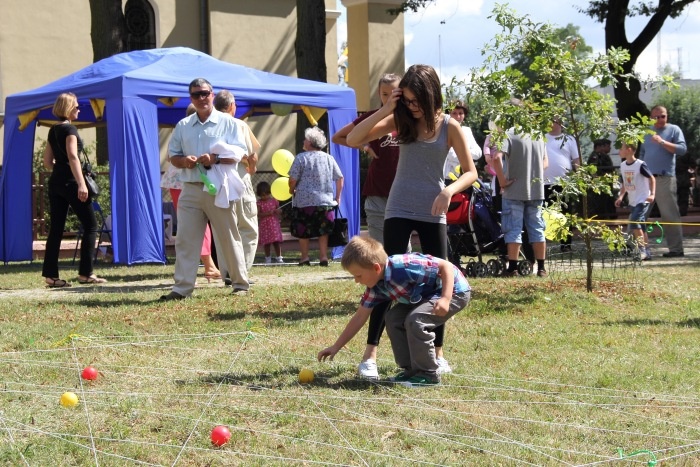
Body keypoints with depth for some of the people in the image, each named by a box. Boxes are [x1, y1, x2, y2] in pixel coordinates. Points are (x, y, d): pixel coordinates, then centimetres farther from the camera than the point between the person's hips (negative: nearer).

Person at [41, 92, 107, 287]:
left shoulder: (53, 131, 15)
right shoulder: (70, 129, -9)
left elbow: (47, 161, 17)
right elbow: (72, 157, -21)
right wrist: (81, 184, -27)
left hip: (55, 182, 8)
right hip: (70, 182, -8)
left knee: (56, 228, 6)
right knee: (90, 226, 1)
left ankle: (50, 274, 2)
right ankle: (85, 273, -2)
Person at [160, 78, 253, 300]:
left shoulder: (229, 123, 1)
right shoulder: (183, 126, 14)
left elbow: (240, 154, -6)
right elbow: (173, 156, 15)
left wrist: (215, 159, -20)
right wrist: (183, 161, -8)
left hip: (218, 189, -4)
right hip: (191, 188, 4)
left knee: (228, 239, 3)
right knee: (185, 240, -1)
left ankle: (241, 284, 14)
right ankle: (182, 288, 1)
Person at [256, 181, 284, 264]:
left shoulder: (274, 201, 3)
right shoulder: (259, 203, -3)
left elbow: (279, 211, 12)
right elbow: (258, 214, -12)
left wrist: (278, 212, -12)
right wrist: (268, 213, -22)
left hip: (274, 224, 1)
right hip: (264, 225, -1)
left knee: (277, 241, -1)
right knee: (266, 242, 5)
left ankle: (279, 257, 7)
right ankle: (268, 258, 15)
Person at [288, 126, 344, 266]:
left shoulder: (301, 158, -8)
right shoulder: (329, 158, 6)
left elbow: (293, 179, -10)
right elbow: (340, 178, 7)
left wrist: (291, 190, 10)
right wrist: (337, 197, 14)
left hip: (304, 202, -3)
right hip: (326, 201, 4)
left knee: (303, 232, 8)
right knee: (323, 231, 10)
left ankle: (305, 257, 7)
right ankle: (323, 257, 5)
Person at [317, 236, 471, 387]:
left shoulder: (403, 266, -34)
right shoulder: (376, 286, -7)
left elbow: (446, 266, -31)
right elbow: (360, 317, 2)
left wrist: (445, 299, -39)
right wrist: (336, 347, 3)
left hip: (454, 290, -9)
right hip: (427, 294, 9)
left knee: (415, 320, -26)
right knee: (393, 318, 1)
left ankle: (427, 374, -11)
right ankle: (411, 370, 11)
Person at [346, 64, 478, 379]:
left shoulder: (449, 126, -4)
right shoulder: (400, 120, -1)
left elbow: (471, 172, -4)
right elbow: (353, 140, -7)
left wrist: (450, 190, -23)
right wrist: (384, 110, -16)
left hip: (433, 213, 1)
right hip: (399, 210, 0)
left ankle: (437, 354, 19)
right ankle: (370, 355, -6)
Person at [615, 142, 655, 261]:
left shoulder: (640, 165, -15)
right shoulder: (623, 166, 8)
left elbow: (652, 178, -9)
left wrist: (652, 194, -18)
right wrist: (621, 196, 9)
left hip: (643, 200, -8)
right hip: (632, 201, 8)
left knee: (634, 223, -19)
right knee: (640, 227, 9)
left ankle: (642, 250, -13)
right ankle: (647, 253, 14)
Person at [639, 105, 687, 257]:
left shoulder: (674, 130, 2)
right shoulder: (647, 132, 18)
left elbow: (682, 149, -10)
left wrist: (662, 142, -17)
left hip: (665, 178, -5)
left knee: (670, 215, -4)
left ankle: (676, 249, -1)